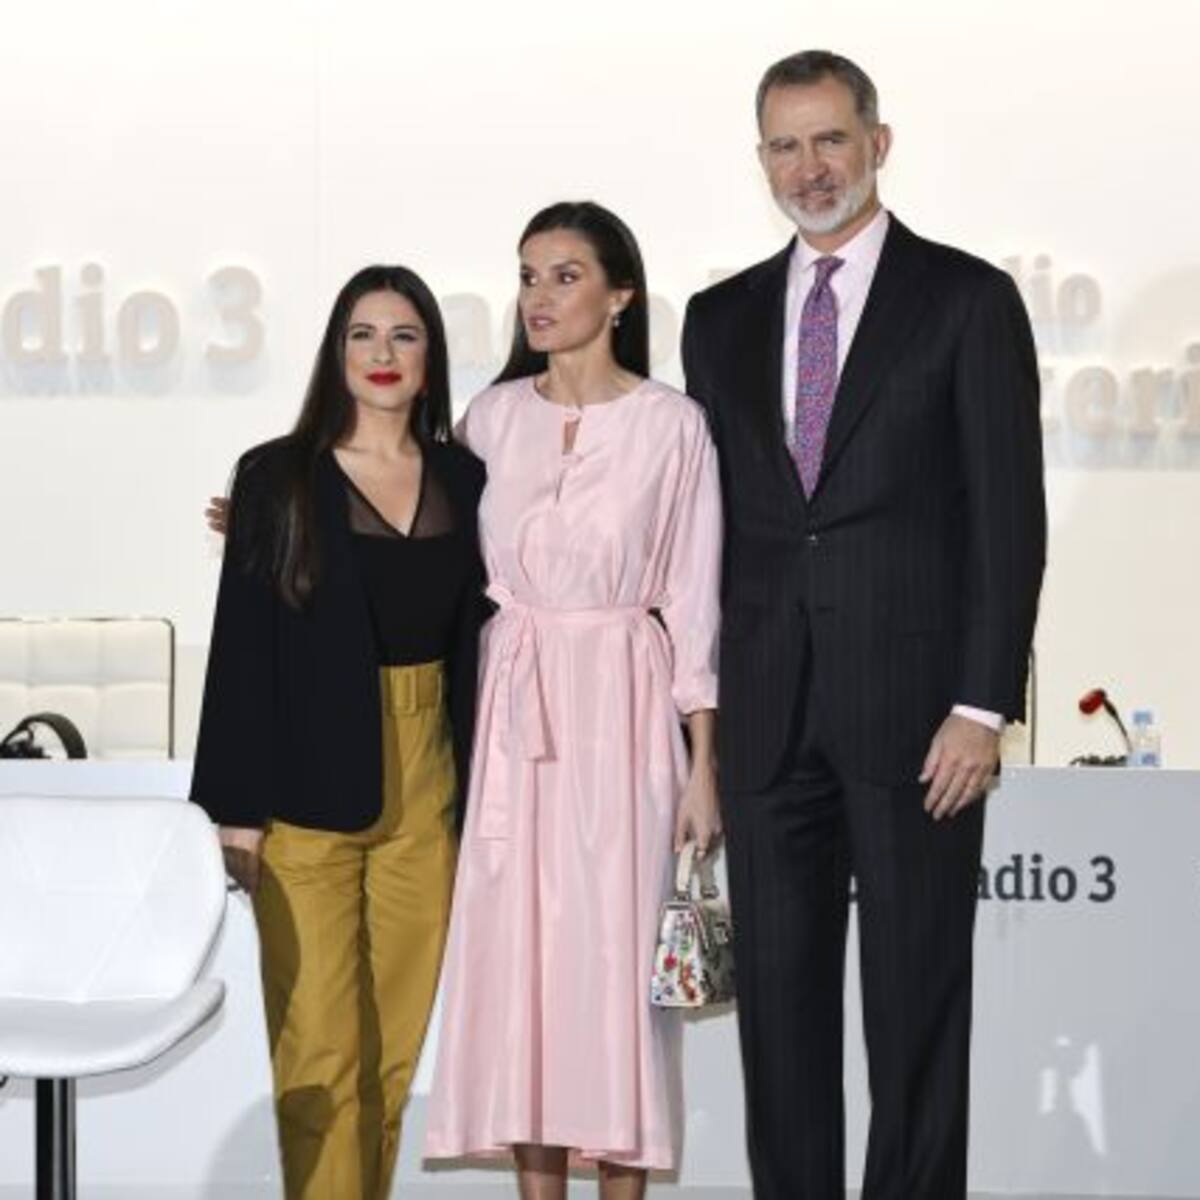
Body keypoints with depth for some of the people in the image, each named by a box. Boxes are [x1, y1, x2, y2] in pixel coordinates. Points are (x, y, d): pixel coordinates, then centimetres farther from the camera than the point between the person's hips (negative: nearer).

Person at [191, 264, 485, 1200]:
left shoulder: (463, 481, 7)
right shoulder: (276, 477, -2)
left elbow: (470, 645, 9)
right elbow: (241, 649, -4)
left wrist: (475, 792, 6)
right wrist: (237, 806, -8)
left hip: (424, 792, 3)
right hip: (309, 793, -3)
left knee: (397, 1041, 8)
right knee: (319, 1048, -3)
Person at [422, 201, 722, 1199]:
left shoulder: (670, 423, -3)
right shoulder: (493, 416, 7)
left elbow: (694, 596, -3)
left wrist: (704, 762, -5)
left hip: (622, 708, -3)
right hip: (515, 711, 3)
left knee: (617, 950, -1)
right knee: (516, 948, 4)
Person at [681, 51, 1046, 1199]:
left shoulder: (967, 299, -1)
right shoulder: (720, 319, 12)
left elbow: (1009, 517, -5)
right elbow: (708, 522, 13)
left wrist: (982, 705, -11)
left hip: (912, 705, -4)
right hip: (767, 713, 4)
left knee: (917, 997, 4)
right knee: (777, 992, 9)